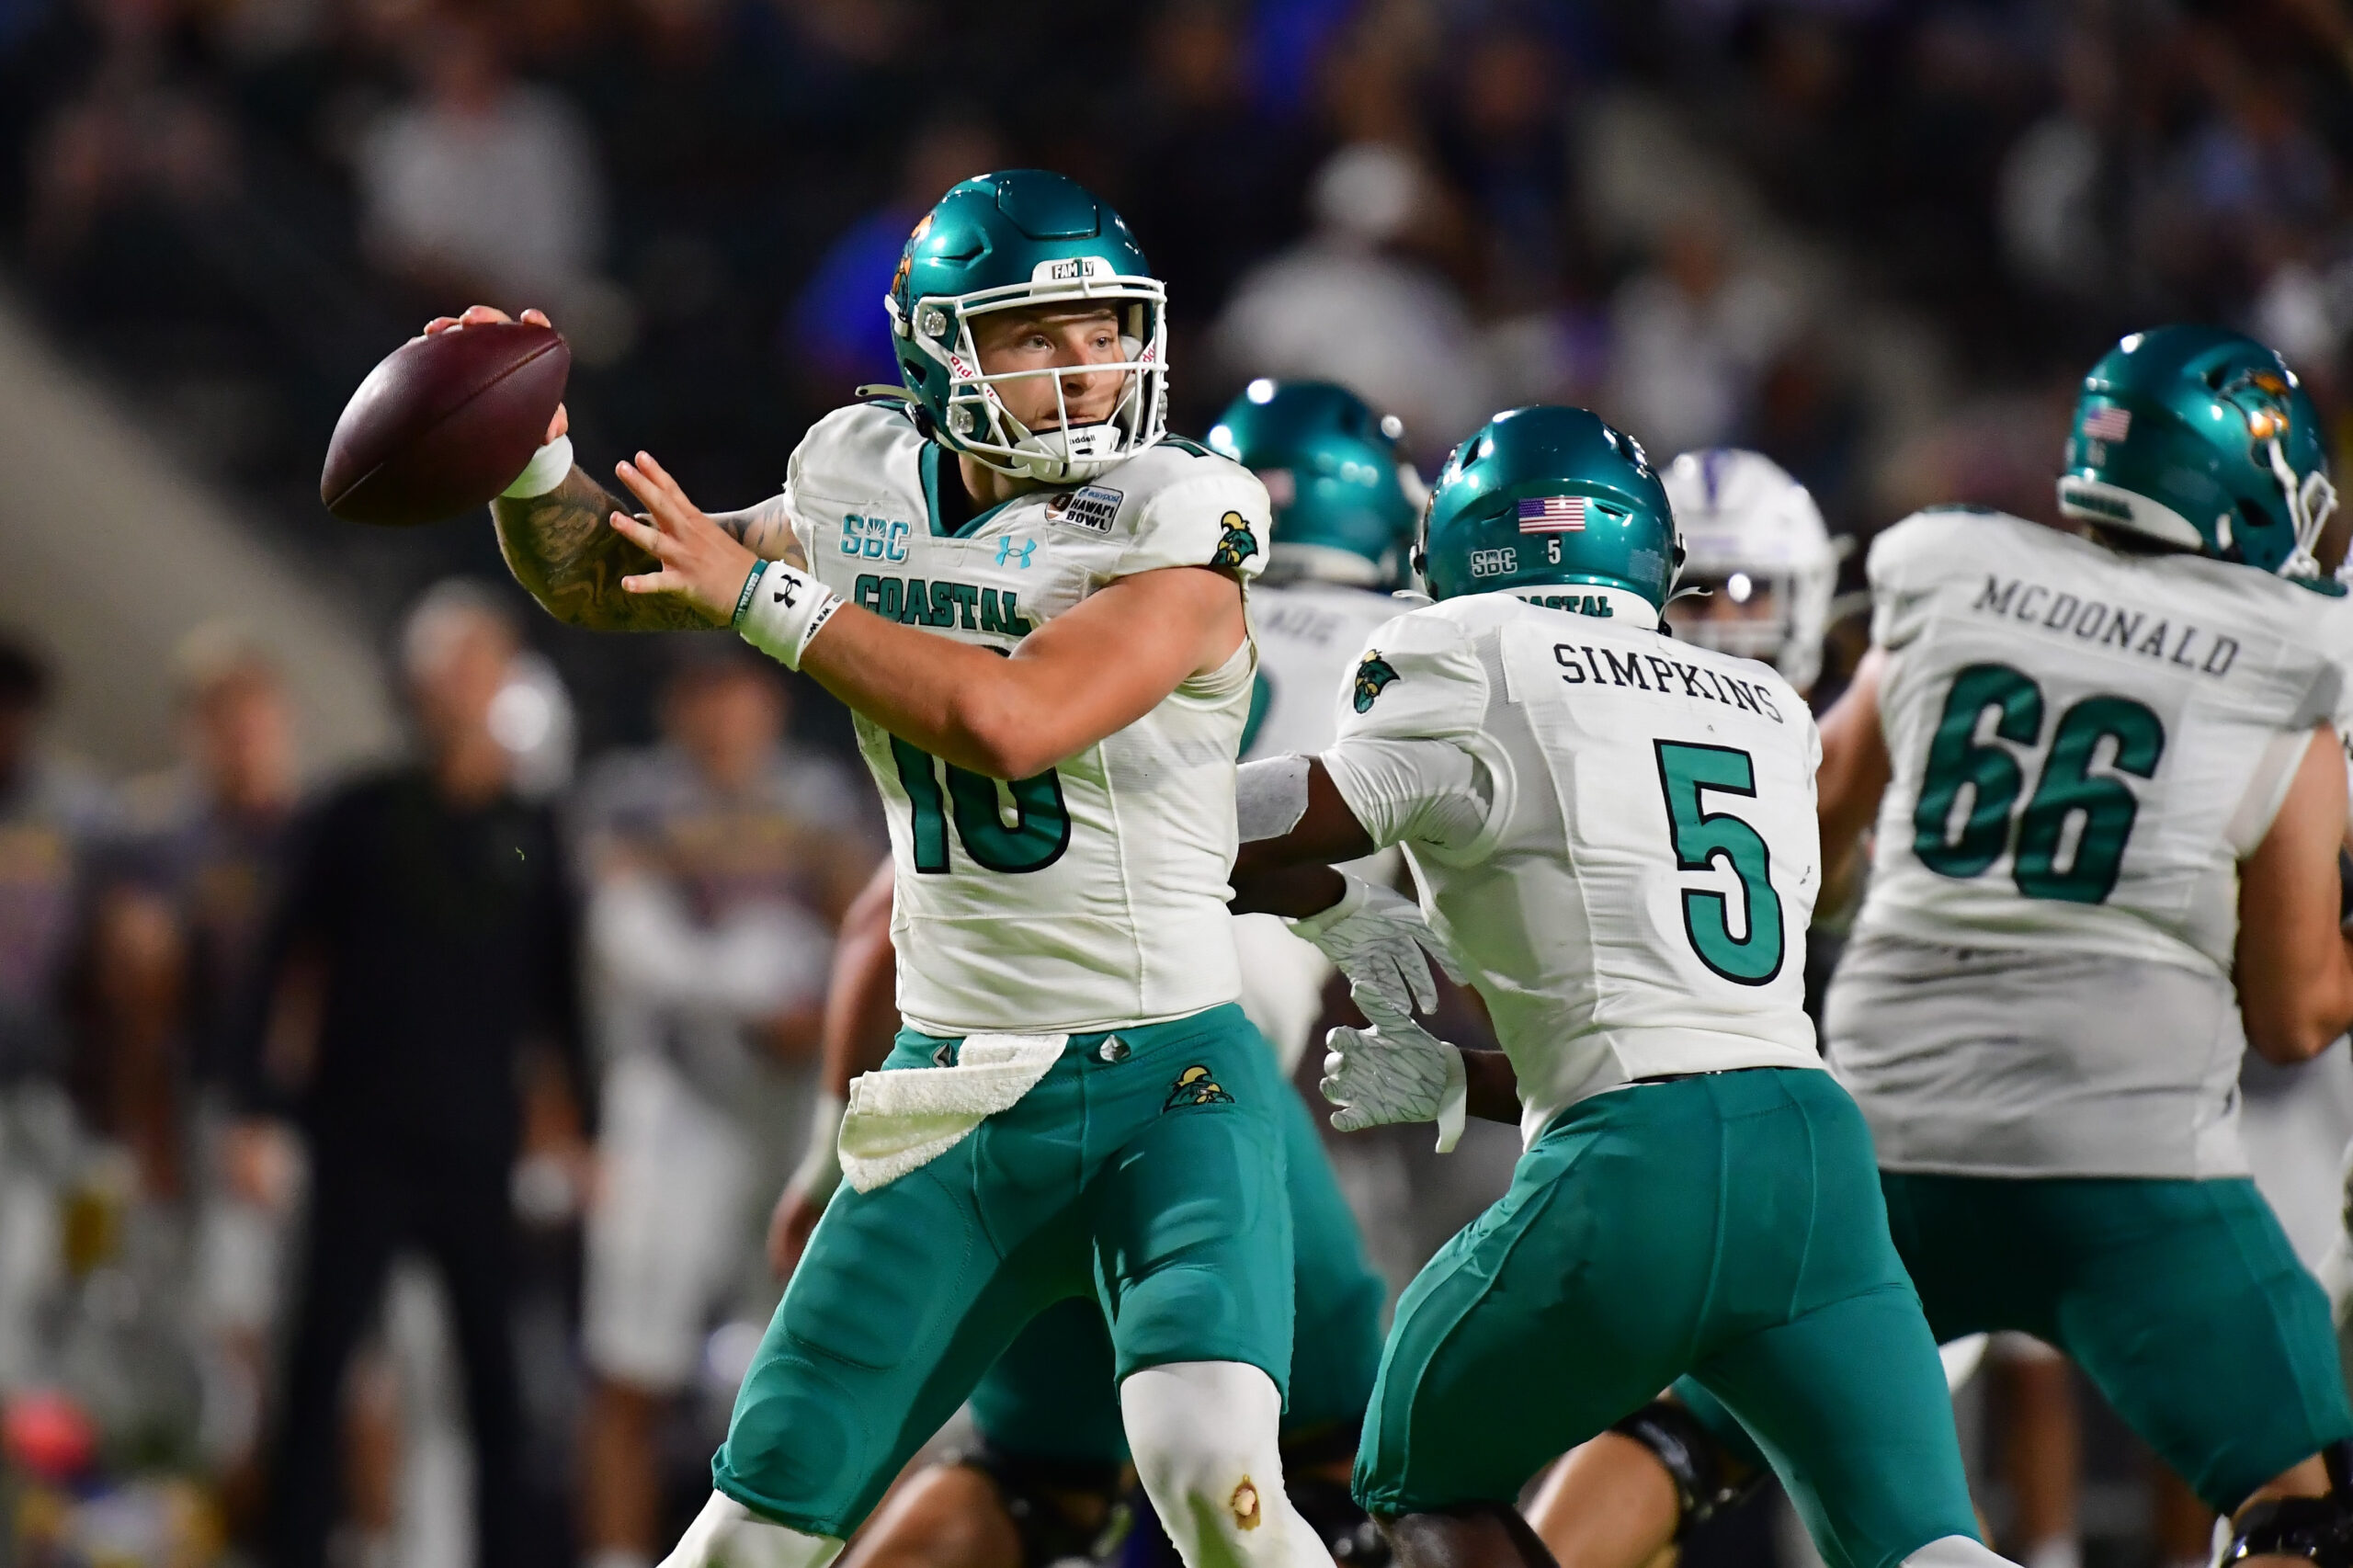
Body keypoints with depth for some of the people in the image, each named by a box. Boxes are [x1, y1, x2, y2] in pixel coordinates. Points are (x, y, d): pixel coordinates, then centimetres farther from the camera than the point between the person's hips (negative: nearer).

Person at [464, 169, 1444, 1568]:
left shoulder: (1180, 522, -13)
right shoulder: (869, 491, 4)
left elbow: (1013, 722, -28)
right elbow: (596, 580, 15)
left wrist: (761, 594, -20)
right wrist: (528, 458, -6)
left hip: (1168, 1085, -5)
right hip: (956, 1100, 5)